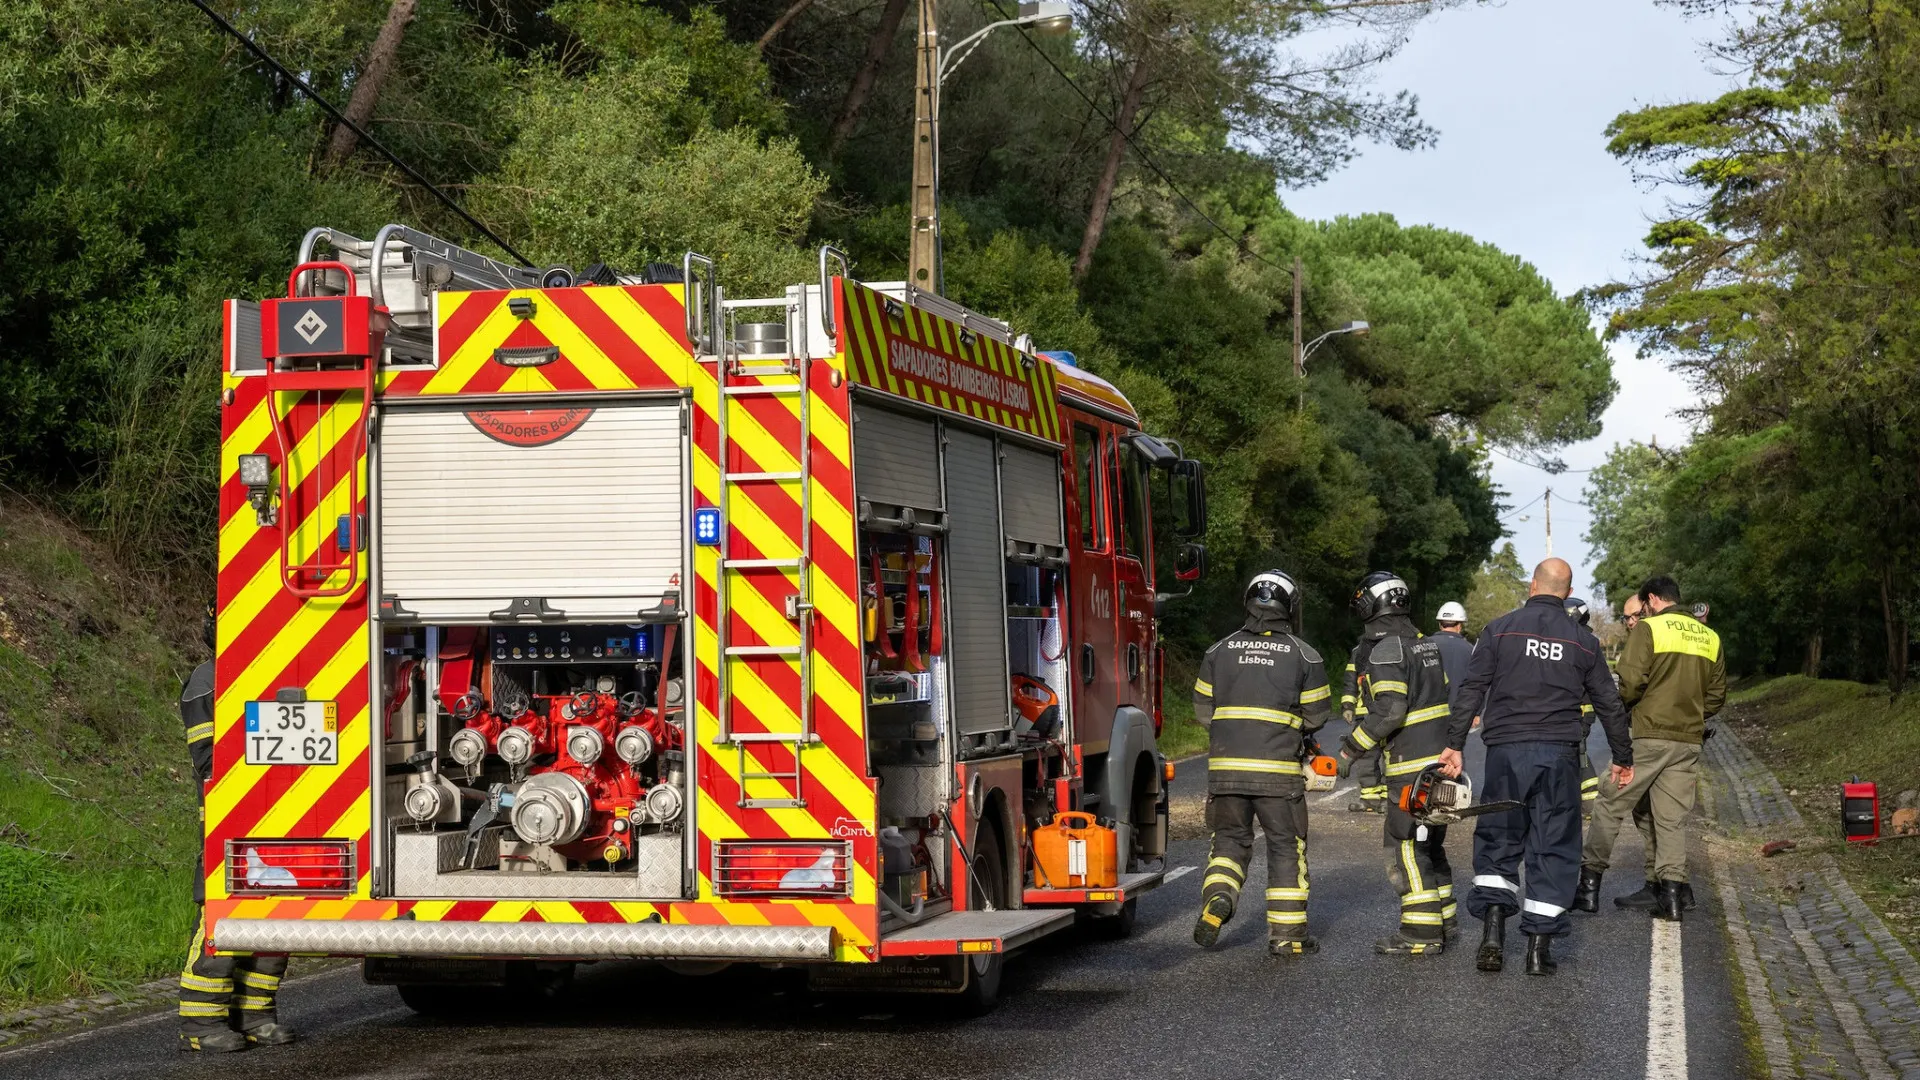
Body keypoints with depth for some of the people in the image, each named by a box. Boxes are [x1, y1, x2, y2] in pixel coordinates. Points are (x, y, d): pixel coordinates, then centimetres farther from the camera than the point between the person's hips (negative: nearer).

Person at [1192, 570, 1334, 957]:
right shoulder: (1304, 656, -1)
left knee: (1230, 840, 16)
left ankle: (1217, 895, -9)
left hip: (1226, 766, 2)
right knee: (1286, 847, 8)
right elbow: (1316, 716, 3)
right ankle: (1287, 933, 10)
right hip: (1279, 771, -2)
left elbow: (1203, 710, 7)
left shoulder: (1219, 651, 5)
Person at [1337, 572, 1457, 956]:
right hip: (1441, 756, 9)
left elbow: (1389, 710, -23)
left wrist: (1351, 749, -13)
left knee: (1406, 846, -6)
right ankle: (1442, 920, 25)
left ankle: (1422, 932, -6)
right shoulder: (1424, 642, 14)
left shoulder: (1384, 649, -14)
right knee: (1430, 843, 18)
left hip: (1412, 766, -9)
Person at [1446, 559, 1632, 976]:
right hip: (1559, 754, 1)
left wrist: (1455, 744, 1)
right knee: (1553, 848, 5)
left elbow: (1471, 690, -3)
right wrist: (1623, 757, 24)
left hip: (1506, 752, 0)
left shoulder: (1500, 629, 2)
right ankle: (1539, 946, 3)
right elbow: (1609, 704, 13)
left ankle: (1493, 928, -4)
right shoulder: (1582, 640, 7)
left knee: (1497, 842, 10)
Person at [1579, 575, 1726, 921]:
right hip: (1689, 740, 5)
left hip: (1649, 736, -5)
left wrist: (1621, 703, 4)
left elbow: (1632, 682, -15)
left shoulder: (1648, 629, -6)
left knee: (1612, 805, 6)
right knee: (1673, 819, 7)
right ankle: (1673, 890, 0)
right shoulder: (1710, 638, 13)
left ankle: (1590, 875, 12)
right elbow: (1717, 695, 15)